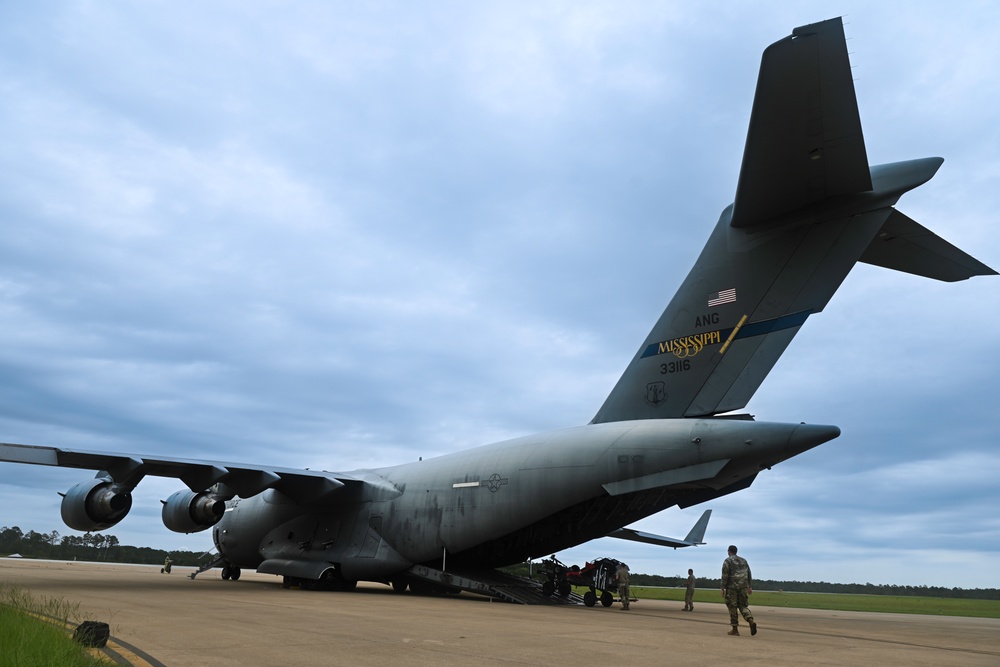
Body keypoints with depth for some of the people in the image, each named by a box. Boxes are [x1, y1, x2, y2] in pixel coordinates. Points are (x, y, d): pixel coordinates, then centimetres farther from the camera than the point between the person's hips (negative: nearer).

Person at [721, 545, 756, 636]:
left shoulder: (727, 561, -1)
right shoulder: (744, 560, 16)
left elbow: (725, 576, -8)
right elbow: (749, 574, 14)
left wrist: (723, 588, -6)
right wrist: (750, 587, 17)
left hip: (732, 587, -4)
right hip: (743, 587, 5)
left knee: (733, 608, 2)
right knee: (743, 606, 10)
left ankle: (735, 629, 3)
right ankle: (751, 621, -15)